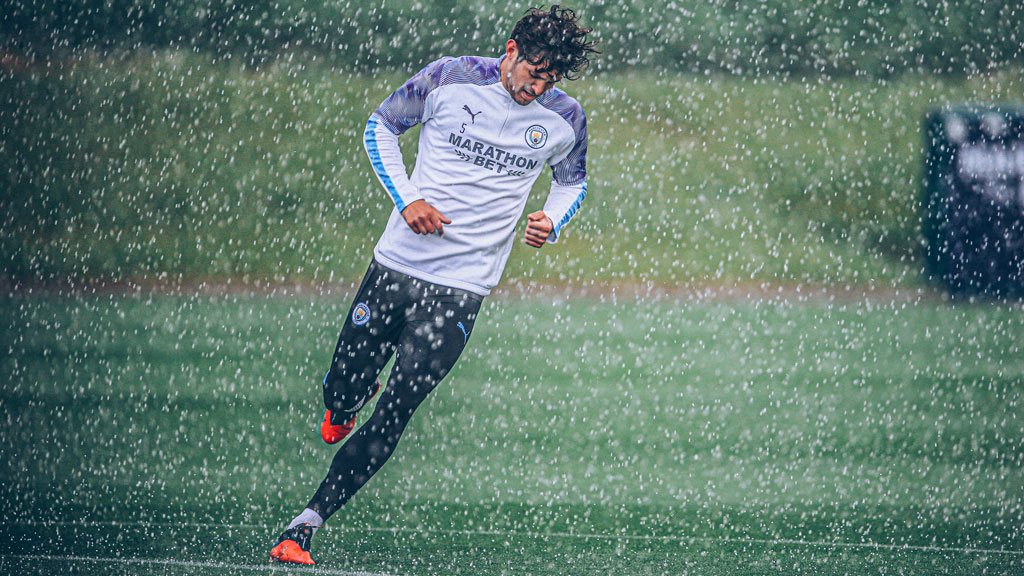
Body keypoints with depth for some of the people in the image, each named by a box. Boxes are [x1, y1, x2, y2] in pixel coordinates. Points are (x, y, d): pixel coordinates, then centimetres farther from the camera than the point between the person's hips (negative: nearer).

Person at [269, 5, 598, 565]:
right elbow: (380, 125, 7)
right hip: (397, 263, 1)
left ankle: (304, 528, -6)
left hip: (462, 287, -1)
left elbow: (572, 181, 18)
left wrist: (551, 222, -4)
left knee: (391, 418, -10)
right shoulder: (450, 78, -6)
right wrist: (406, 199, -7)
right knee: (342, 393, 6)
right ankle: (344, 404, 46)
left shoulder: (564, 119, -1)